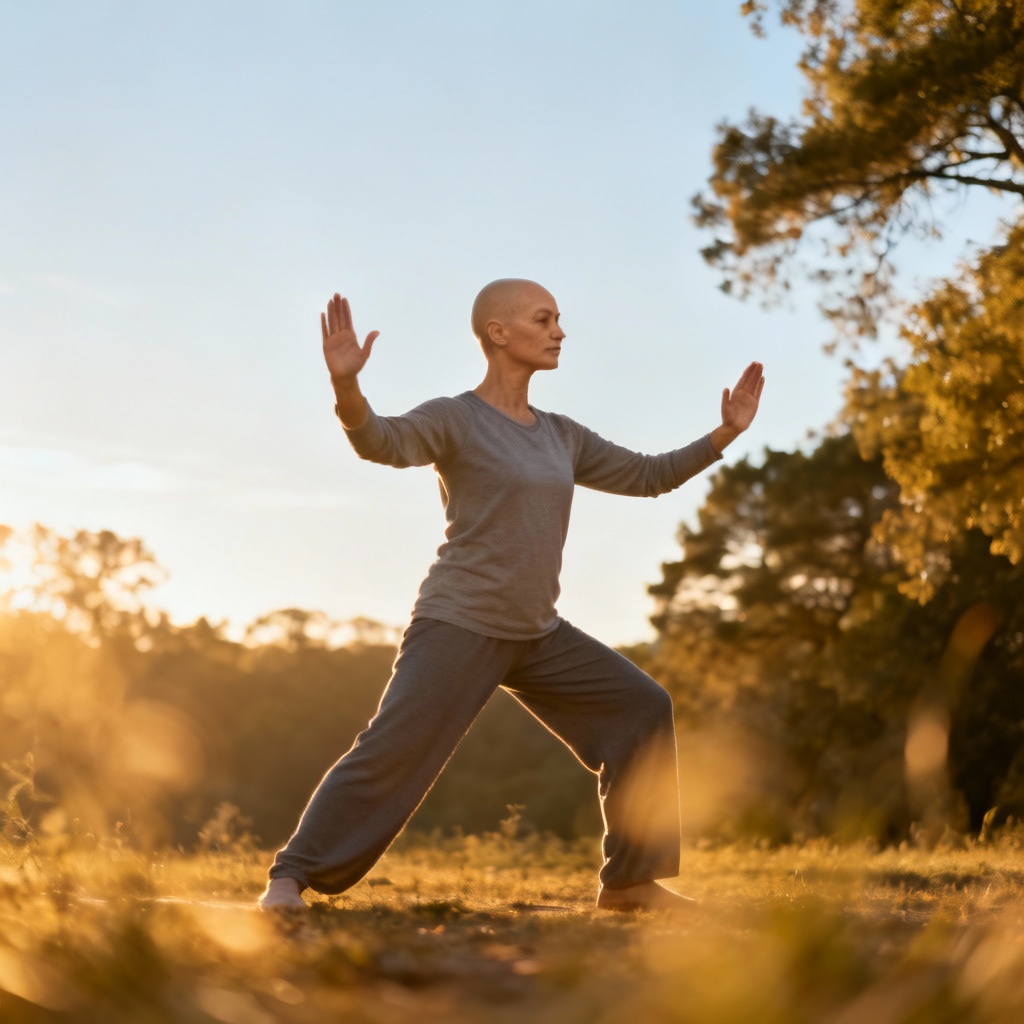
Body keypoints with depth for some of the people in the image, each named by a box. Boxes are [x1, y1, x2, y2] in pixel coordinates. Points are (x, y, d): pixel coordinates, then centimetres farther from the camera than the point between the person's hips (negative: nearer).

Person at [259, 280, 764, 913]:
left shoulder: (562, 438, 13)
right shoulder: (455, 420, -8)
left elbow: (647, 476, 20)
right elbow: (382, 441, -27)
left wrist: (725, 433, 12)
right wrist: (346, 385, -46)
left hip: (538, 635, 7)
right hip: (459, 625, -7)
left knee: (641, 707, 2)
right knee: (395, 747, -17)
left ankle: (629, 881, 10)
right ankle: (292, 877, -7)